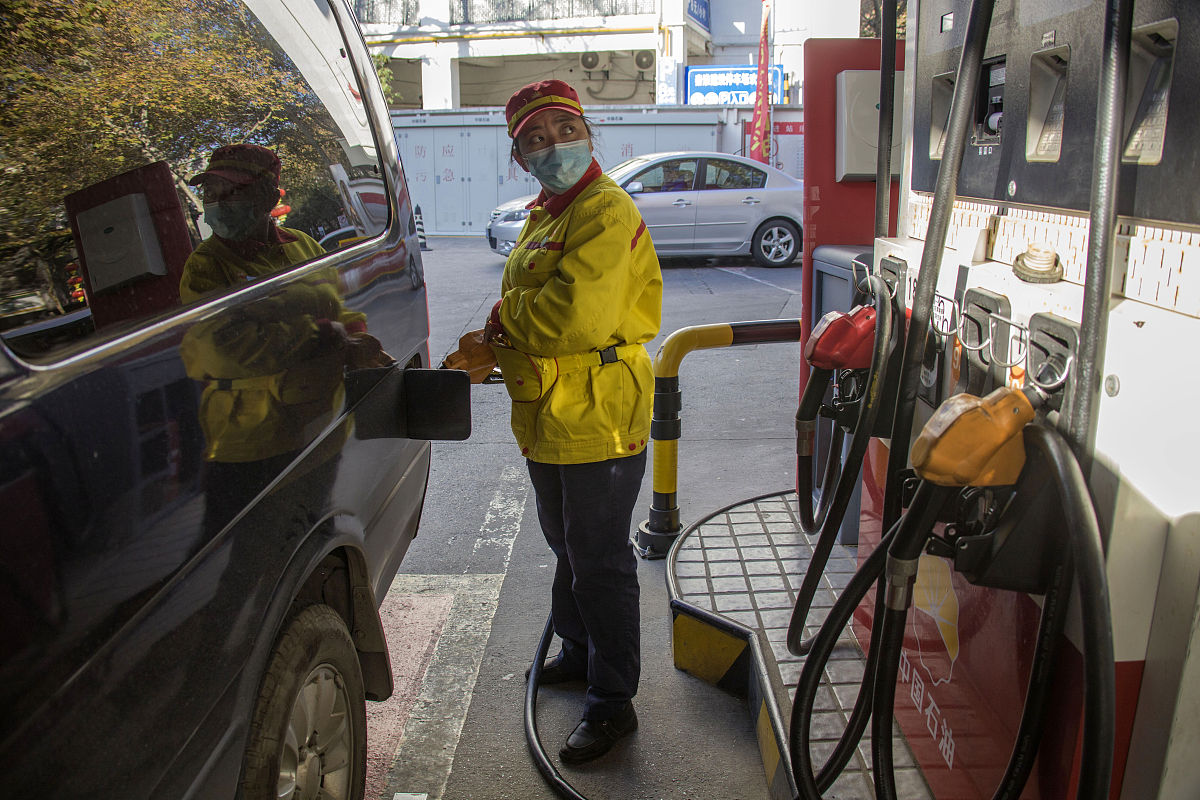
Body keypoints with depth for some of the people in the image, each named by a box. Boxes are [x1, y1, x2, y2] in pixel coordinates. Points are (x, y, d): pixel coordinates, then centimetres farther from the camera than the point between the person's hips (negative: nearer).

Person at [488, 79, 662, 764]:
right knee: (568, 547, 25)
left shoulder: (606, 212, -17)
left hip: (598, 420, -10)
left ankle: (613, 701, 18)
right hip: (551, 418, 10)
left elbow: (576, 316, -31)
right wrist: (488, 347, 0)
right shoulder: (545, 216, 16)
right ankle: (579, 649, 47)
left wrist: (504, 315, -14)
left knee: (599, 561, 1)